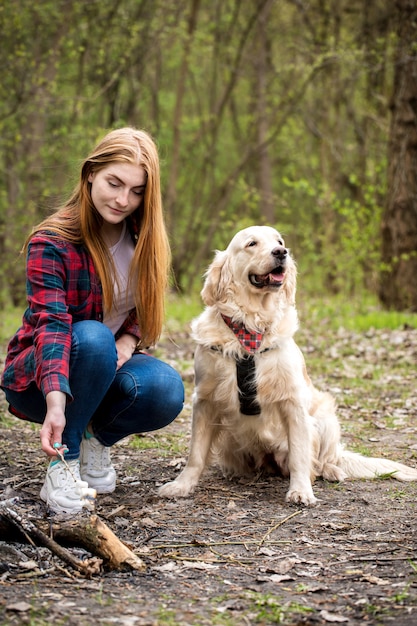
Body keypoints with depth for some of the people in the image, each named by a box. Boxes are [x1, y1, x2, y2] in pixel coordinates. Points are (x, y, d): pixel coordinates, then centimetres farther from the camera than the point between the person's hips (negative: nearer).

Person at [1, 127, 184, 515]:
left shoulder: (143, 236, -2)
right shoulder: (51, 243, -20)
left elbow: (146, 308, 10)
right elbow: (50, 324, -32)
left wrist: (128, 342, -14)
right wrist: (55, 404, -47)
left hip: (108, 366, 5)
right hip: (38, 376, -4)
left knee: (166, 389, -29)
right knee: (91, 337, -38)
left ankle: (96, 439, 2)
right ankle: (62, 463, -25)